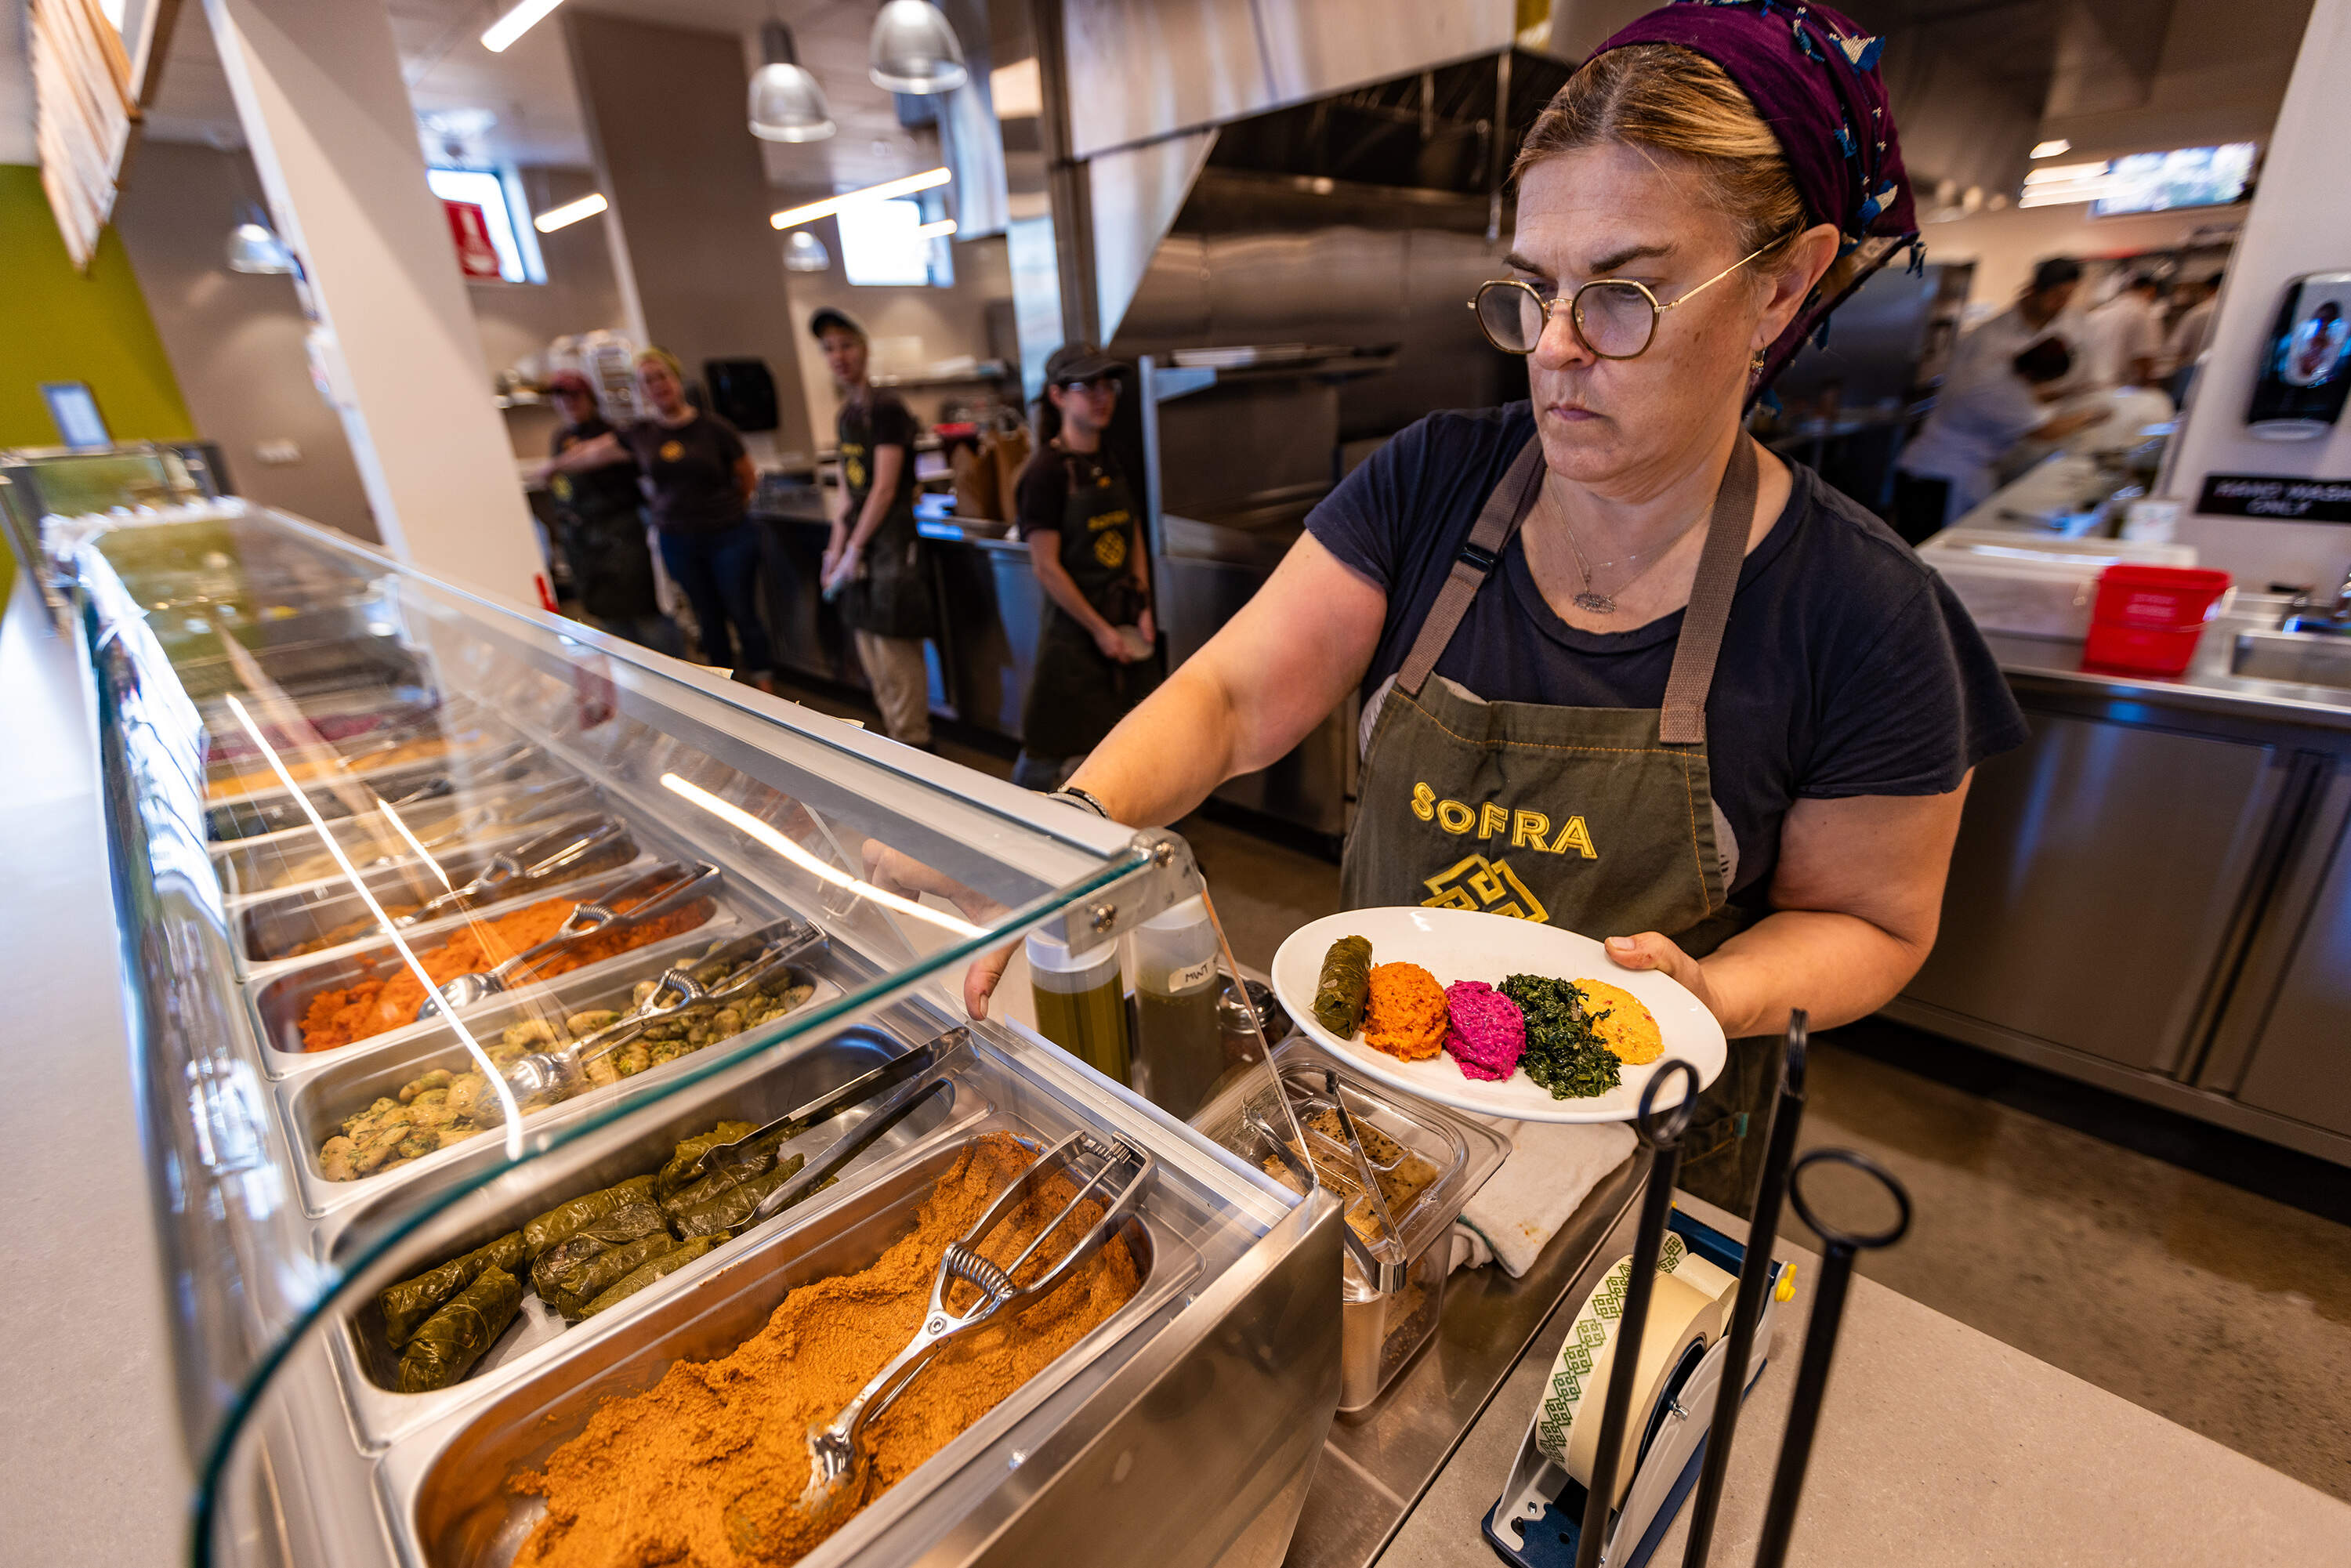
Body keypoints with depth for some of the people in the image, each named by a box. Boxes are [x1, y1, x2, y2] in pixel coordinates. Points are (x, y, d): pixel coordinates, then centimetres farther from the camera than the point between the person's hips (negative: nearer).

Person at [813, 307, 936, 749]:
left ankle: (913, 742, 5)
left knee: (895, 651, -6)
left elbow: (884, 488, -15)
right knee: (870, 651, 11)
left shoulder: (885, 408, -10)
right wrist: (836, 550, 8)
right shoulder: (846, 414, 15)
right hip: (860, 536, 9)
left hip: (891, 536, -9)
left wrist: (854, 550, -11)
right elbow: (849, 492, 16)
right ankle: (898, 737, 22)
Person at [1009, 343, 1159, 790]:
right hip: (1074, 624, -7)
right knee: (1050, 753, 1)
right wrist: (1100, 629, -13)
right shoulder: (1047, 471, -13)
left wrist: (1144, 611, 3)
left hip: (1125, 623, 7)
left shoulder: (1114, 465, 9)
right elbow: (1047, 568, -16)